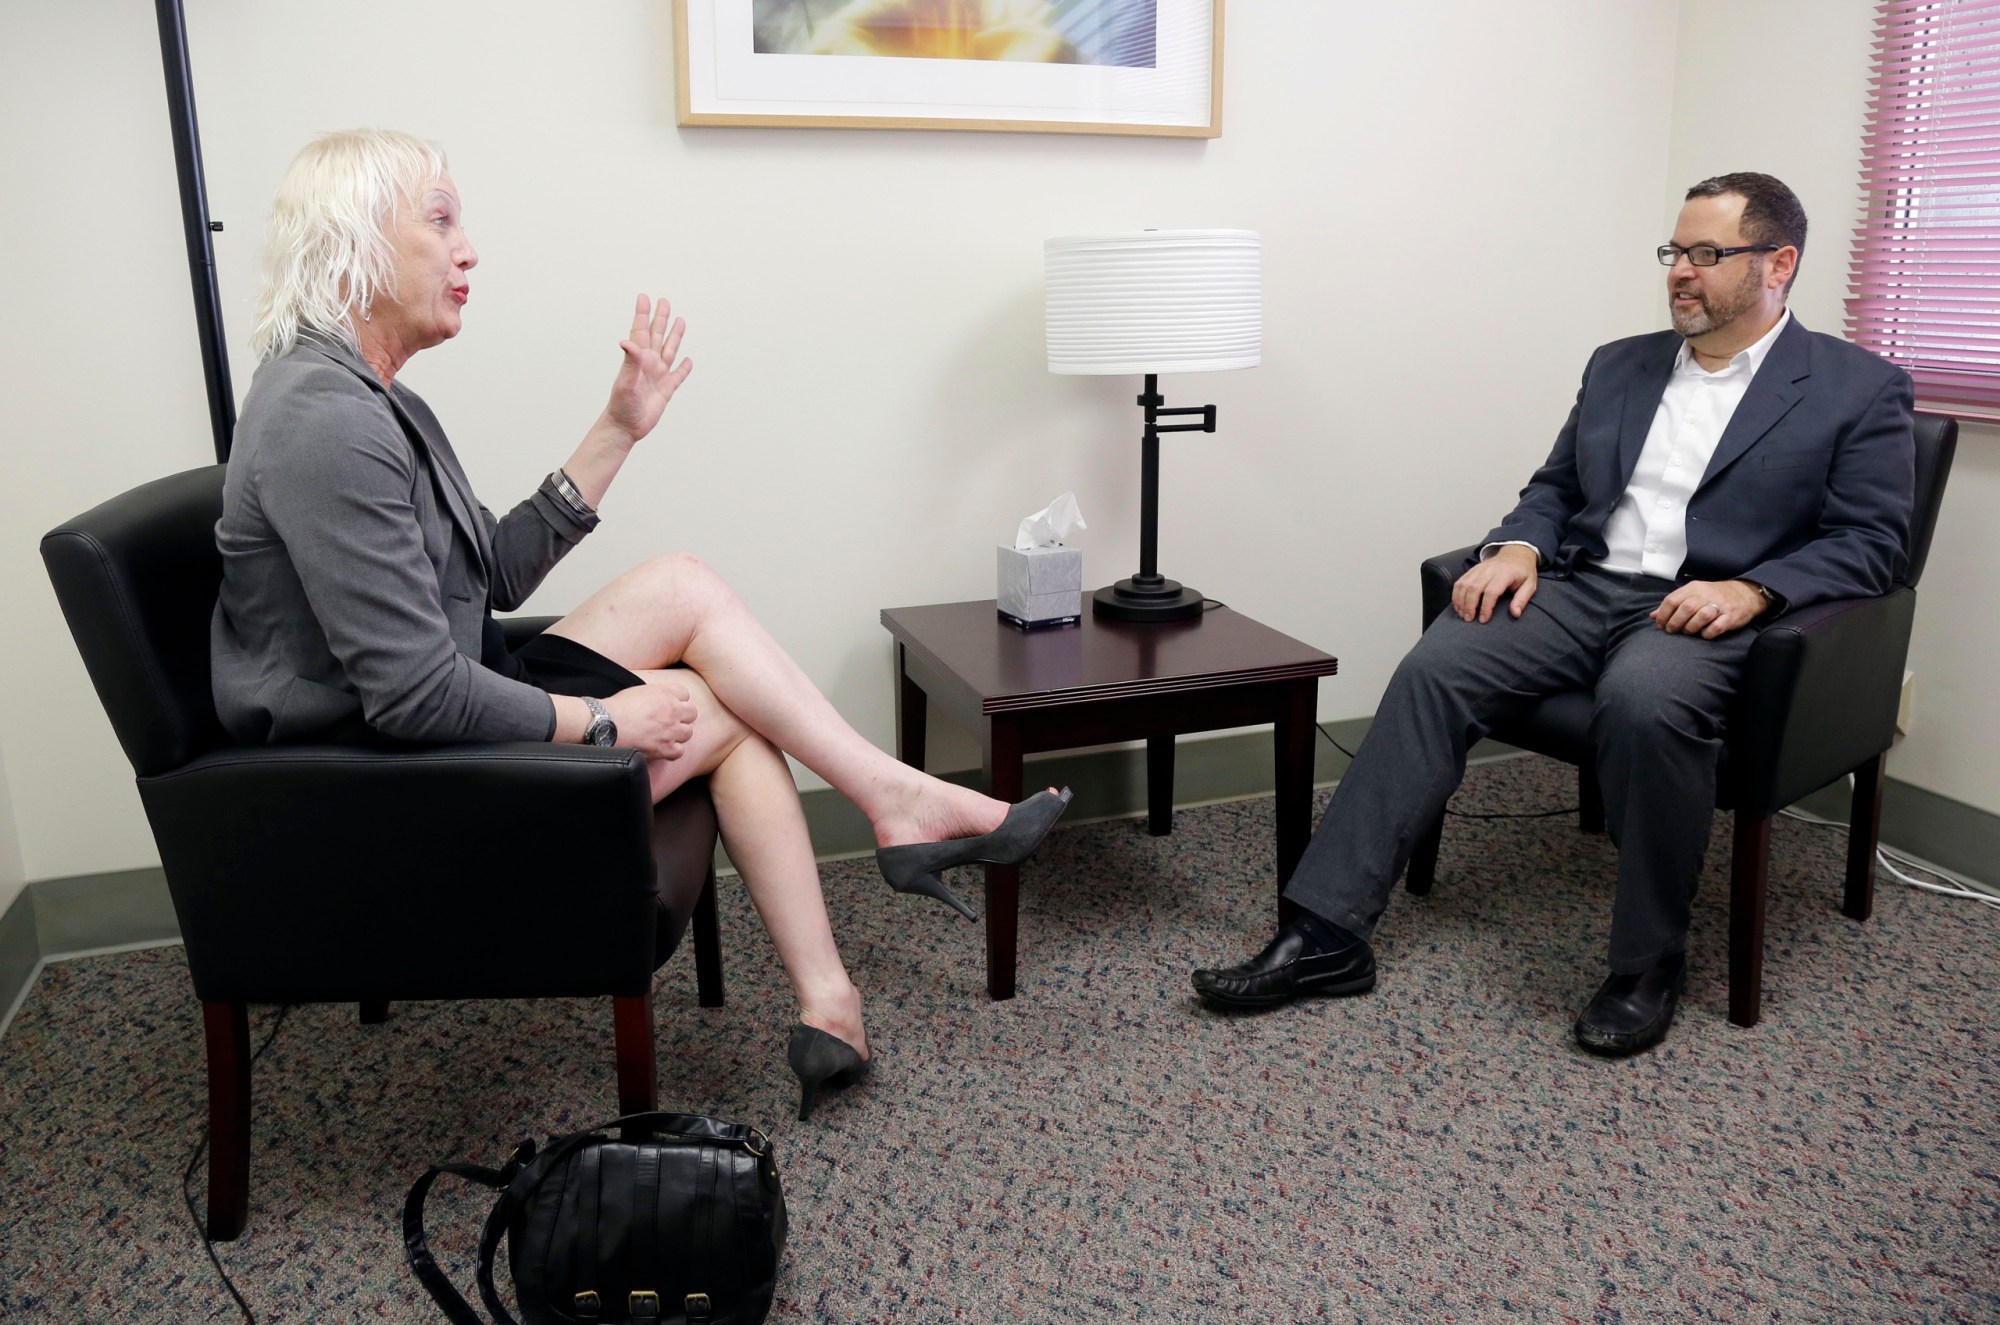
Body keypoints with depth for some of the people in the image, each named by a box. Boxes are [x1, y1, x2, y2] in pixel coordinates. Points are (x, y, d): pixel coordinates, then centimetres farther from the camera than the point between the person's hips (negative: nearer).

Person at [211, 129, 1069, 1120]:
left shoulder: (367, 399, 11)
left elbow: (499, 574, 13)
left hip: (440, 726, 10)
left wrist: (619, 429, 9)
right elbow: (416, 695, -27)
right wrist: (605, 722, -15)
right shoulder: (326, 423, -23)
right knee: (717, 713, -8)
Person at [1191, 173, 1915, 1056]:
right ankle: (1327, 935, -22)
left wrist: (1751, 589, -19)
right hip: (1584, 588, 5)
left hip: (1710, 614, -4)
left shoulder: (1861, 391, 5)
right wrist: (1518, 547, -1)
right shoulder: (1618, 365, 20)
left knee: (1645, 699, -38)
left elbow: (1871, 542, -2)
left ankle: (1648, 966, -16)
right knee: (1434, 670, -22)